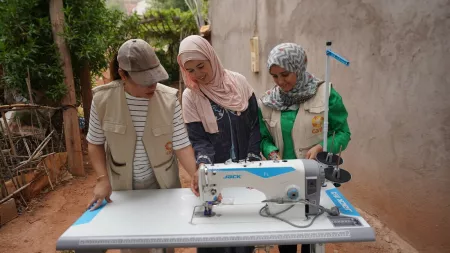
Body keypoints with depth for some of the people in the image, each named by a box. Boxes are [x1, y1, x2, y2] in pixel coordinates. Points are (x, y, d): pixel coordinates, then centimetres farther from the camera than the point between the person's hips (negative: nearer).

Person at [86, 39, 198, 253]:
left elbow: (182, 145, -15)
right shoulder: (103, 99, -14)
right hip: (123, 188, 1)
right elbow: (95, 143, -2)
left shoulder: (169, 99, -16)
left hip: (163, 185, 0)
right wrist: (102, 179, -13)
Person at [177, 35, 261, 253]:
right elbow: (198, 139, -7)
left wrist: (252, 162, -7)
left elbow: (254, 124, -2)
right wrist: (203, 166, -26)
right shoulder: (190, 96, -8)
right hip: (216, 174, -1)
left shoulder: (238, 82, -5)